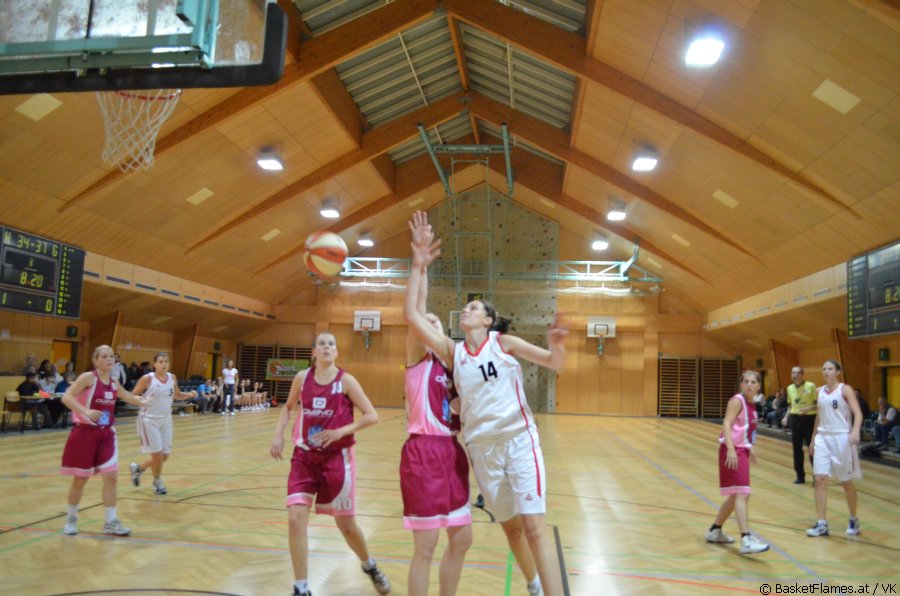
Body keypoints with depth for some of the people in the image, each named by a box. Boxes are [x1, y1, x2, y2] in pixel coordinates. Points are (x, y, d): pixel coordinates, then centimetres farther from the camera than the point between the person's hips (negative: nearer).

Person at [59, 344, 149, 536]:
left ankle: (111, 522, 9)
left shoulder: (114, 383, 7)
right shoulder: (88, 377, -12)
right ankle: (71, 518, 29)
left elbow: (129, 397, 22)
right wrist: (86, 411, -35)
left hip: (106, 434, 5)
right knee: (80, 479, 6)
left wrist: (142, 402, 1)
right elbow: (66, 397, -21)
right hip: (85, 433, -5)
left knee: (111, 476, 0)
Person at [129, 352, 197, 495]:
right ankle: (157, 481, 19)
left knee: (165, 455, 8)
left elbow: (178, 395, 15)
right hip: (149, 420, -5)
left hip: (165, 420, 6)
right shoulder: (147, 379, -13)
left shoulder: (172, 378, 1)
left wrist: (190, 395, -4)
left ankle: (138, 468, 34)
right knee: (157, 454, -5)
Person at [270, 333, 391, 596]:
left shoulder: (345, 380, -10)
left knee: (346, 525, 8)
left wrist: (340, 432, -19)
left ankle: (369, 565, 39)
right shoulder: (302, 377, -1)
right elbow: (288, 407, 16)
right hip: (304, 456, 2)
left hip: (337, 457, -2)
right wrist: (278, 434, 2)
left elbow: (372, 416, -10)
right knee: (295, 519, -10)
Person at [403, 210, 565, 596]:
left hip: (519, 440, -3)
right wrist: (418, 266, -11)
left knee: (533, 525, -11)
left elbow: (555, 364, -5)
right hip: (481, 448, 4)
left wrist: (555, 346, -28)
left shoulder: (503, 343, 0)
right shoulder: (453, 352, 5)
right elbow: (411, 315, -5)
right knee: (510, 526, 14)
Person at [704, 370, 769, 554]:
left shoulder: (751, 404, 14)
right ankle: (746, 540, -19)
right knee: (742, 494, -16)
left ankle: (715, 531, 29)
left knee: (737, 495, 17)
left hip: (741, 450, 10)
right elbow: (726, 424, -22)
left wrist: (749, 449, 26)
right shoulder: (737, 400, -11)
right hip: (732, 450, -10)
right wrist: (731, 449, -32)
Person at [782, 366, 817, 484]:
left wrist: (808, 408, -22)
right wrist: (786, 417, 6)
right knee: (797, 448, 7)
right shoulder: (789, 388, 8)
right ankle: (800, 475, 18)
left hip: (809, 419, -5)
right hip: (795, 419, 5)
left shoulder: (811, 386, -8)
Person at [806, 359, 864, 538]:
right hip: (823, 438, 4)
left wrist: (855, 430, -33)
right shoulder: (820, 391, 10)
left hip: (841, 438, -4)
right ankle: (821, 524, 0)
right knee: (820, 480, -4)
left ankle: (853, 520, 28)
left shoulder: (845, 389, -5)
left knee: (846, 482, 7)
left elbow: (858, 413, -15)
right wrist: (813, 439, 19)